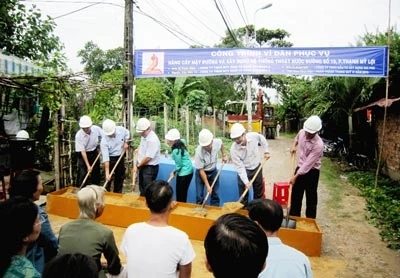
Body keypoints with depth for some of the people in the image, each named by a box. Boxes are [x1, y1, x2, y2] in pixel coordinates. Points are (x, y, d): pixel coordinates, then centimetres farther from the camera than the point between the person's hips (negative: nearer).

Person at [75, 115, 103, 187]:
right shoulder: (78, 135, -26)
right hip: (84, 155, -3)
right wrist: (88, 166, -24)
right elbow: (82, 151, -23)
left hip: (94, 152, 4)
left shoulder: (96, 129, -19)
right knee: (82, 174, -9)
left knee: (96, 173, 10)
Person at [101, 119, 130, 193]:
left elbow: (127, 133, 9)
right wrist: (107, 173, -30)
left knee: (120, 176, 16)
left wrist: (126, 142, -7)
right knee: (108, 178, -1)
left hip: (120, 157, 4)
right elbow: (105, 158, -29)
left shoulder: (121, 129, -18)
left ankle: (117, 193, 33)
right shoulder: (104, 141, -28)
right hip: (110, 159, -4)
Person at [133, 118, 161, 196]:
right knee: (141, 188, 21)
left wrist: (138, 166, -13)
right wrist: (139, 149, 11)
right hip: (142, 166, 9)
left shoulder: (153, 140, -26)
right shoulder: (144, 136, 3)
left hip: (150, 168, -9)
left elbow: (148, 157, -24)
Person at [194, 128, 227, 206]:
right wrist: (207, 185, -23)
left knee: (215, 194, 8)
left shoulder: (218, 142, -24)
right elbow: (201, 170, -24)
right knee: (199, 196, -2)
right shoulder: (199, 151, -33)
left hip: (213, 171, 3)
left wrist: (224, 155, 2)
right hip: (201, 172, -3)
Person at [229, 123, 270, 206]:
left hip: (257, 168, 3)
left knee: (259, 193, 17)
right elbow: (239, 167, -24)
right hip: (244, 171, -3)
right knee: (243, 195, 2)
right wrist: (246, 182, -28)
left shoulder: (254, 136, -23)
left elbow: (262, 139, 4)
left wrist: (266, 151, 3)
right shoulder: (234, 149, -28)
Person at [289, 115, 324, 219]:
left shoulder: (318, 145, -27)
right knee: (295, 195, 12)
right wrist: (294, 146, 4)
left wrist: (296, 176, -26)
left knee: (311, 198, 4)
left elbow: (308, 163, -28)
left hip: (312, 171, -6)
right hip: (300, 168, 6)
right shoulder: (302, 132, -7)